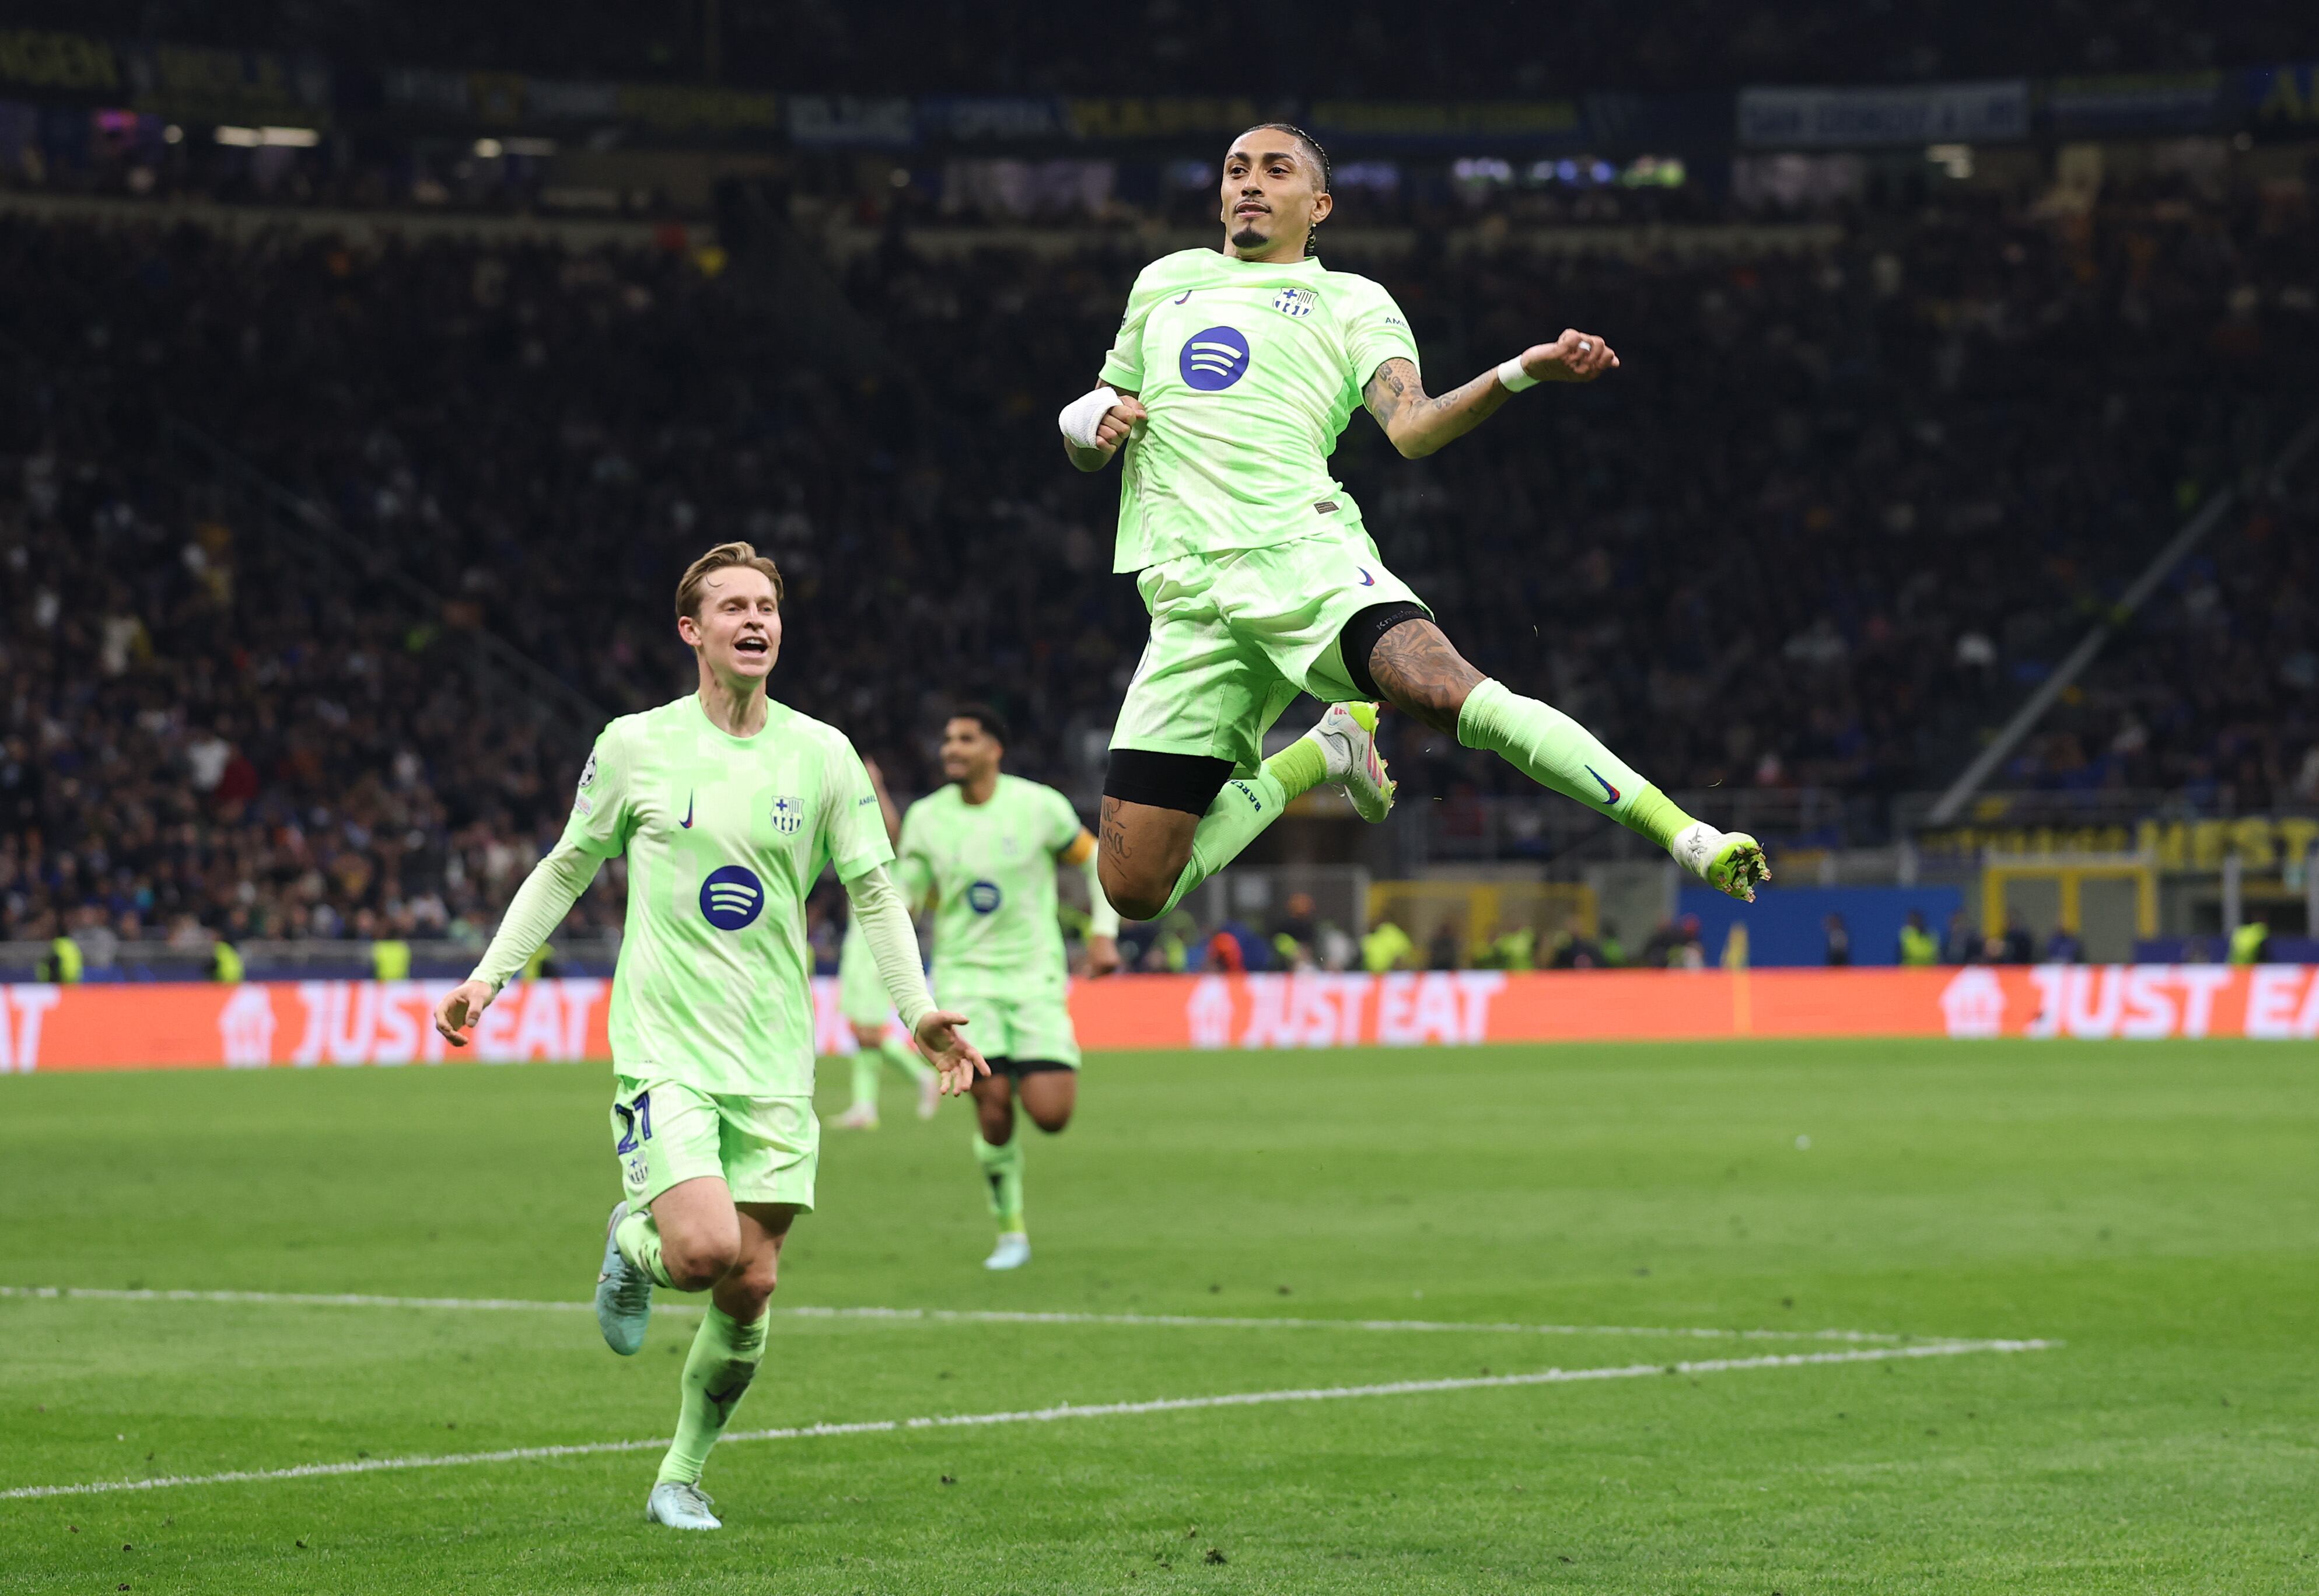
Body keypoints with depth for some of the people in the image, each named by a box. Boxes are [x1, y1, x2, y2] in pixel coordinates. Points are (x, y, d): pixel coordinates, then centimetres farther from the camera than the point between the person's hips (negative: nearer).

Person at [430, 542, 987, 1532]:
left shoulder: (822, 756, 4)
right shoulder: (635, 746, 0)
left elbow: (873, 892, 8)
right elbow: (566, 869, 12)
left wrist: (919, 1012, -3)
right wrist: (490, 975, 5)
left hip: (775, 1060, 3)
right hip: (664, 1046, -3)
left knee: (751, 1284, 0)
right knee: (707, 1247, -22)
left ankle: (682, 1477, 18)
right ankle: (634, 1245, 15)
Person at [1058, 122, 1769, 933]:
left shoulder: (1352, 302, 16)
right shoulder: (1163, 281, 25)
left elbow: (1411, 427, -2)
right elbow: (1086, 437, 31)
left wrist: (1523, 371, -19)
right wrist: (1090, 423, 6)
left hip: (1303, 554, -3)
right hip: (1186, 597, 3)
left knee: (1447, 691, -34)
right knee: (1136, 889, -7)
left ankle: (1689, 838, -31)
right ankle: (1322, 754, 20)